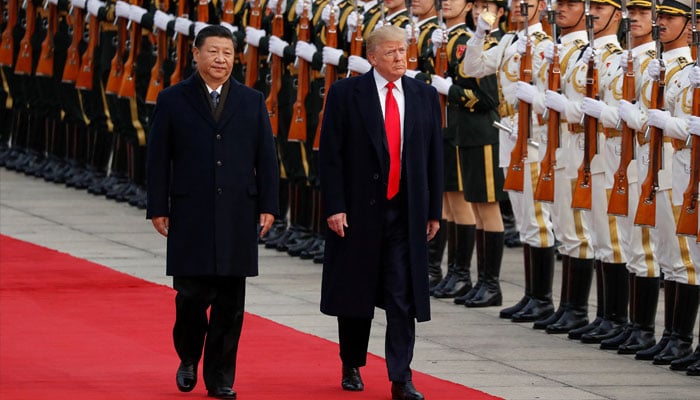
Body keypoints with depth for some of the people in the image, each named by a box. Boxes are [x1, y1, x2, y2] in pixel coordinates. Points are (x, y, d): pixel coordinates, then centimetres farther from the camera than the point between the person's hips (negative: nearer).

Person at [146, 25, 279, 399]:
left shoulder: (252, 102, 10)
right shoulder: (173, 101, 4)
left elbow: (266, 157, 9)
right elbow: (158, 158, 3)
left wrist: (267, 206, 2)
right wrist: (158, 208, -2)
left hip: (238, 215, 2)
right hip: (190, 215, -2)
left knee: (230, 302, 2)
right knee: (192, 295, -4)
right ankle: (189, 359, 20)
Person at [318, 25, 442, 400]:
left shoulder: (424, 96, 7)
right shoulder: (345, 94, -3)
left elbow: (434, 155, 10)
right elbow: (330, 154, -4)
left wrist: (434, 210, 7)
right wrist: (334, 207, -10)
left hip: (406, 211, 1)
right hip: (358, 210, -1)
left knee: (403, 297, -5)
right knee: (355, 295, 10)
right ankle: (352, 367, 26)